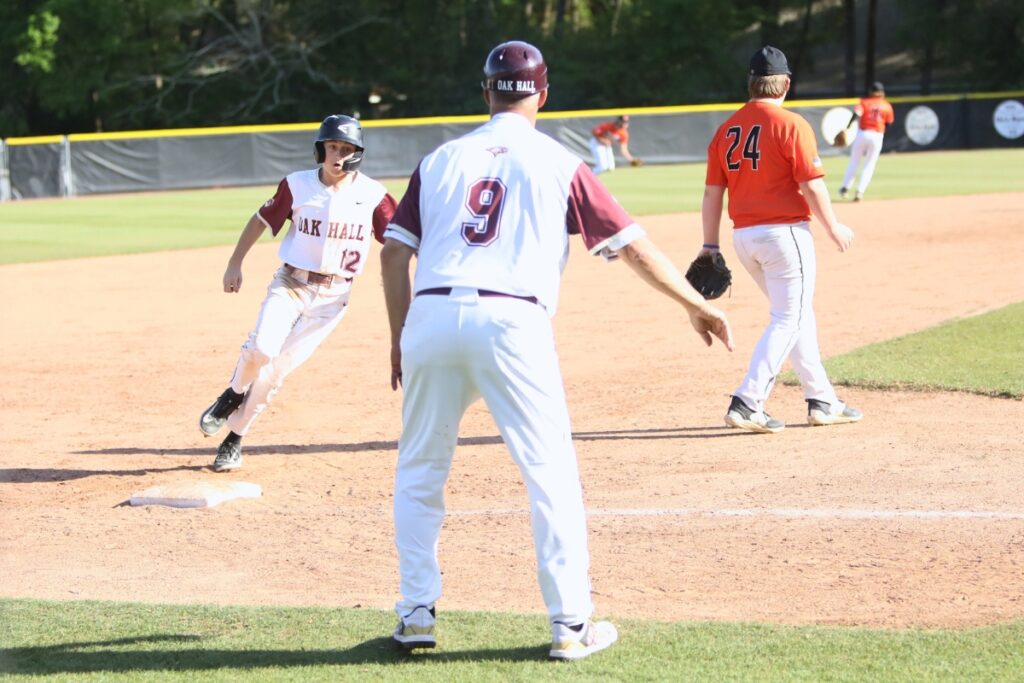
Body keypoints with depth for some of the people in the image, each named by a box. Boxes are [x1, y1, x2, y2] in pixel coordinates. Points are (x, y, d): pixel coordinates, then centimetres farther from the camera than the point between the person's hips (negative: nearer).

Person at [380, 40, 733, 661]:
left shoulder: (442, 160, 17)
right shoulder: (557, 164, 9)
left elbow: (395, 252, 11)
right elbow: (631, 244, 8)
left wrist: (400, 339, 19)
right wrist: (696, 304, 16)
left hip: (431, 318, 3)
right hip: (509, 324, -3)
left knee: (420, 471, 17)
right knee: (551, 473, 4)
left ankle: (418, 613, 17)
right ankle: (572, 625, 3)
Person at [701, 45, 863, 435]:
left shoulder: (726, 130, 7)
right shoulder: (791, 125, -10)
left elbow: (712, 193, 7)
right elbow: (811, 184, -14)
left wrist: (710, 246, 12)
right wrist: (833, 228, -1)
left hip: (743, 238, 7)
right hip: (785, 232, -7)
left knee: (797, 315, 18)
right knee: (788, 319, -2)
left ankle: (822, 400, 22)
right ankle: (747, 403, -12)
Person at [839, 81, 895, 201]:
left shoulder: (864, 102, 0)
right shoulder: (887, 106, 5)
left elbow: (856, 114, -16)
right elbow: (888, 123, 6)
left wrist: (847, 128, -24)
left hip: (862, 134, 0)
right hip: (877, 136, 0)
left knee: (853, 162, 14)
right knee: (869, 165, 7)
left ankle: (845, 188, 14)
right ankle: (860, 191, -3)